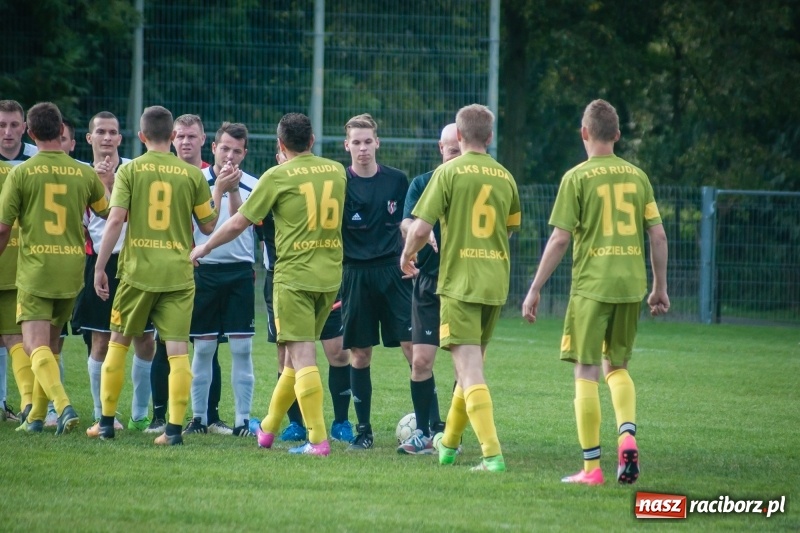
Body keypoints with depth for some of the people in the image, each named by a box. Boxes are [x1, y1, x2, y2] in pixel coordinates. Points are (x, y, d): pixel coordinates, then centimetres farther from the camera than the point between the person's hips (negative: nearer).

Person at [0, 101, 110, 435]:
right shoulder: (85, 174, 3)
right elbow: (107, 213, 19)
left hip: (34, 270, -4)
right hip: (72, 270, 4)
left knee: (35, 346, -9)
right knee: (50, 346, 16)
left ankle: (63, 405, -30)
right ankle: (36, 416, 20)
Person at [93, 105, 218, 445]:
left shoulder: (129, 170, -2)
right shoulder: (192, 174, 2)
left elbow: (115, 220, -10)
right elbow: (208, 226, 8)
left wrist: (100, 268, -4)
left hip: (138, 270, 0)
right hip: (178, 273, 0)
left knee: (118, 342, 13)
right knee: (178, 349, 0)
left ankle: (107, 421, 17)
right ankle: (175, 427, -7)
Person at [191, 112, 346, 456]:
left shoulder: (278, 177, -7)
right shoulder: (336, 171, 8)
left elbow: (239, 223, -3)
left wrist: (204, 248, 13)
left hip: (294, 276, -6)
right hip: (330, 276, 6)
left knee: (302, 356, -6)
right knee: (297, 354, 16)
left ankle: (318, 439, -14)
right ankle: (268, 429, 27)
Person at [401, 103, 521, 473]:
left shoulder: (449, 172, -8)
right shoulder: (504, 177, 7)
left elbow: (420, 227, -11)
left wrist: (407, 255, 10)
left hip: (459, 280, -6)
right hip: (496, 282, 6)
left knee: (471, 371, -8)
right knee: (471, 365, 20)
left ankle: (492, 454, -20)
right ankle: (449, 443, 36)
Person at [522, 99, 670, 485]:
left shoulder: (577, 178, -5)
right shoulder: (637, 176, 7)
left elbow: (559, 239, -8)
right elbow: (658, 235, 7)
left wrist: (535, 290, -1)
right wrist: (660, 287, 17)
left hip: (591, 286, -4)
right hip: (631, 286, 4)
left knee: (586, 372, 2)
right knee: (616, 367, 19)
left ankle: (591, 467, 1)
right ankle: (627, 435, -6)